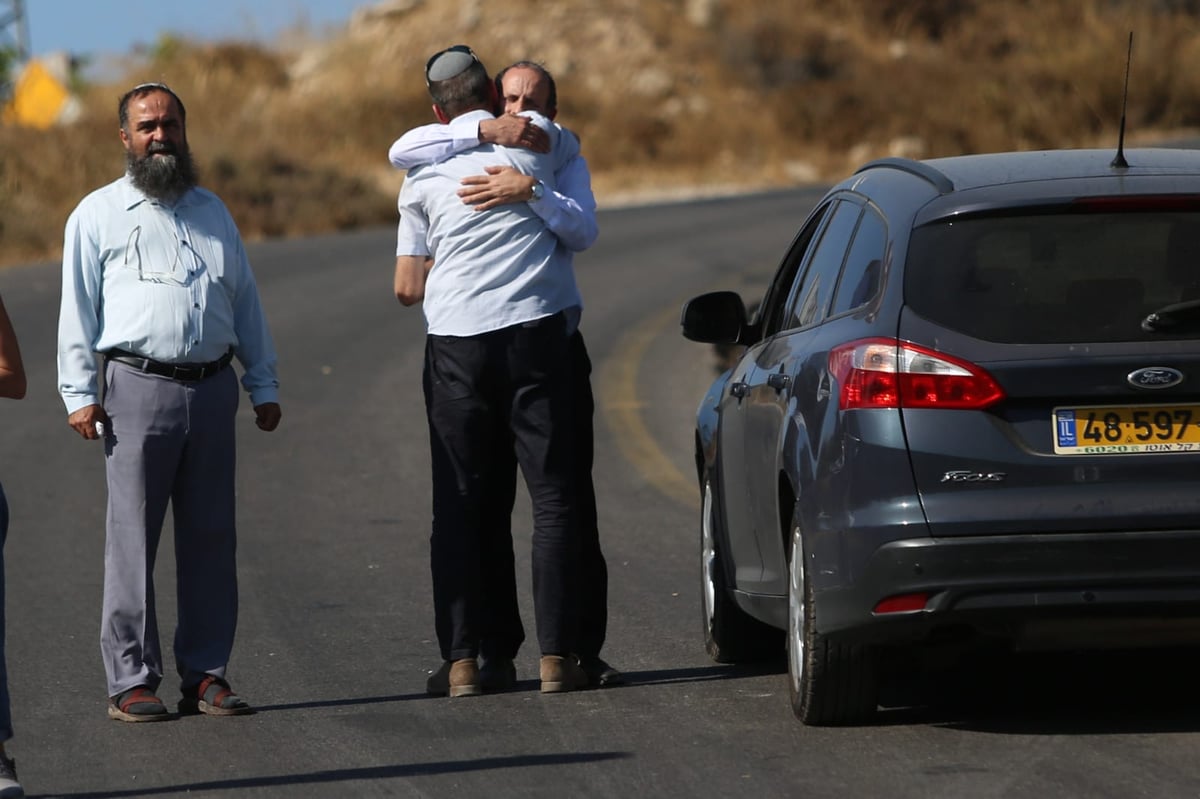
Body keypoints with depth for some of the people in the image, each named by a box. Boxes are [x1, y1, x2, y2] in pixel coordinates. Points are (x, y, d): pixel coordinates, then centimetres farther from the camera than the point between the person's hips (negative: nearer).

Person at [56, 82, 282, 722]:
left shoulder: (212, 212, 19)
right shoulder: (99, 214, 7)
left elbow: (245, 303, 22)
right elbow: (77, 309, 3)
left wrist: (264, 385, 18)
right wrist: (79, 394, -5)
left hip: (212, 388, 4)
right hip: (138, 387, -4)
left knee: (210, 537, 4)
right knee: (132, 538, -5)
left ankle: (206, 674, 9)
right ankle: (131, 680, -2)